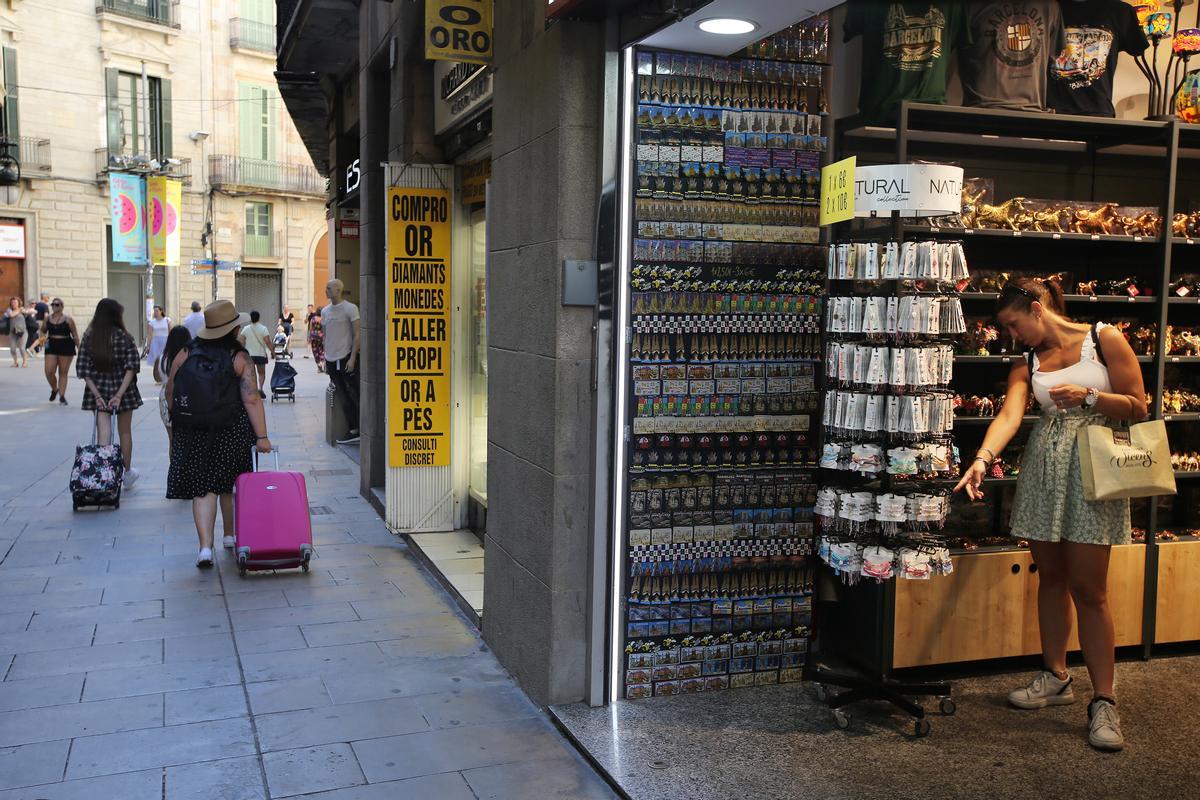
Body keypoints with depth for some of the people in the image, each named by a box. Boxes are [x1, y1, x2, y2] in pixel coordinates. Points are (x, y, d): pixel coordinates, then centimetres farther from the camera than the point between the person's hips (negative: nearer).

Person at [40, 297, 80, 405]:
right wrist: (43, 337, 0)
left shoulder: (68, 319, -2)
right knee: (49, 372, -5)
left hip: (66, 347, -3)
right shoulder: (47, 318, 6)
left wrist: (79, 348, -1)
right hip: (51, 346, 3)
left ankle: (62, 396, 11)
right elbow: (43, 331, 20)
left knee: (63, 373, 3)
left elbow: (75, 335, 1)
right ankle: (54, 389, 23)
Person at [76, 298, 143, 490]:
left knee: (103, 434, 2)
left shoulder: (89, 337, -2)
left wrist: (97, 395, -7)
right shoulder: (124, 337, -8)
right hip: (122, 390, -1)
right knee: (125, 432, 16)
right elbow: (131, 367, -15)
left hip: (99, 392, 1)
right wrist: (119, 394, -15)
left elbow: (83, 370, -5)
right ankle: (127, 473, 31)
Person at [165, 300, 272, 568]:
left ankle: (205, 546, -10)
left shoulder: (185, 354, 2)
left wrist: (179, 422, 22)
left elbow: (170, 393, 7)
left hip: (192, 432, 1)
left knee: (203, 488, 1)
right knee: (229, 484, 17)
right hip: (232, 431, -1)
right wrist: (261, 436, -11)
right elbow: (252, 400, -13)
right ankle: (230, 535, 32)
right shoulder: (240, 358, -7)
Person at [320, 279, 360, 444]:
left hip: (346, 358, -6)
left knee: (355, 396, -5)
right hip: (331, 360, 6)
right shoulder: (325, 311, 12)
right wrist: (325, 358, 15)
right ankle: (353, 431, 11)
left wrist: (352, 358, -15)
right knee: (344, 398, 8)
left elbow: (357, 335, -9)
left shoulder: (350, 308, -7)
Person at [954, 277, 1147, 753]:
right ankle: (1056, 677, 27)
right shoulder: (1026, 365, 10)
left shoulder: (1104, 339, -1)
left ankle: (1103, 700, 2)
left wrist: (1087, 396, -18)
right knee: (1050, 576, 12)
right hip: (1043, 468, 5)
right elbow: (1009, 415, -7)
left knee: (1088, 588, -6)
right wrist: (982, 458, -24)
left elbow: (1137, 407, -1)